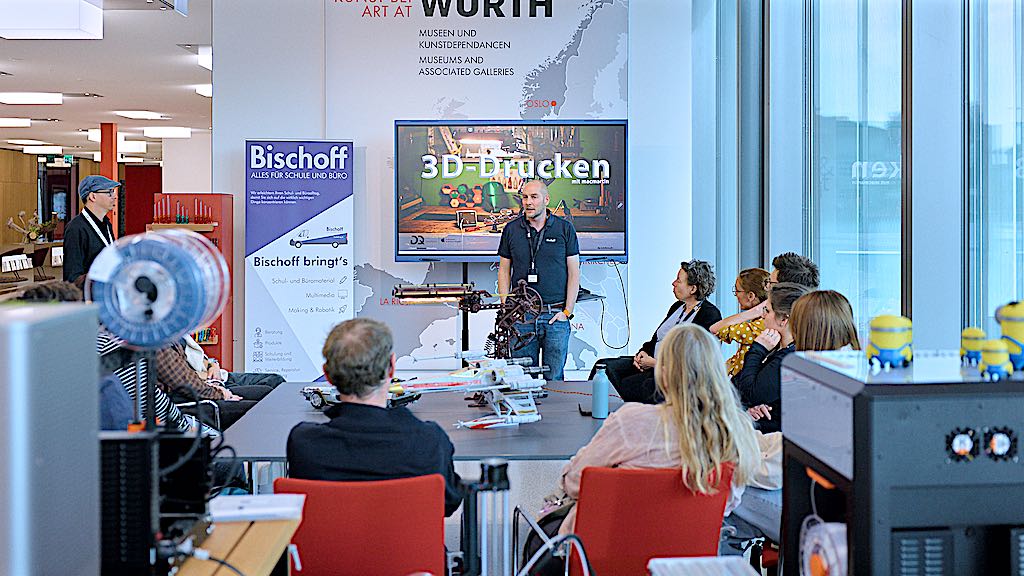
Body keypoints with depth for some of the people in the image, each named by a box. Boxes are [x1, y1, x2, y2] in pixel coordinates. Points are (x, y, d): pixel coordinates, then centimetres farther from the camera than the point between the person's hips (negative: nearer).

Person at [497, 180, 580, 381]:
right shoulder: (511, 229, 7)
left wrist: (567, 311, -4)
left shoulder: (564, 229, 3)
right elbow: (504, 270, 11)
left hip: (556, 316, -1)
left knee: (554, 377, 3)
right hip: (521, 316, 1)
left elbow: (574, 273, 4)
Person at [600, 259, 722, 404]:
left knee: (625, 385, -27)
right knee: (604, 366, -9)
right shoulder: (677, 306, 17)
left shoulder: (710, 315, -11)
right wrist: (643, 353, -1)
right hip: (651, 364, 9)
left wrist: (654, 363, -14)